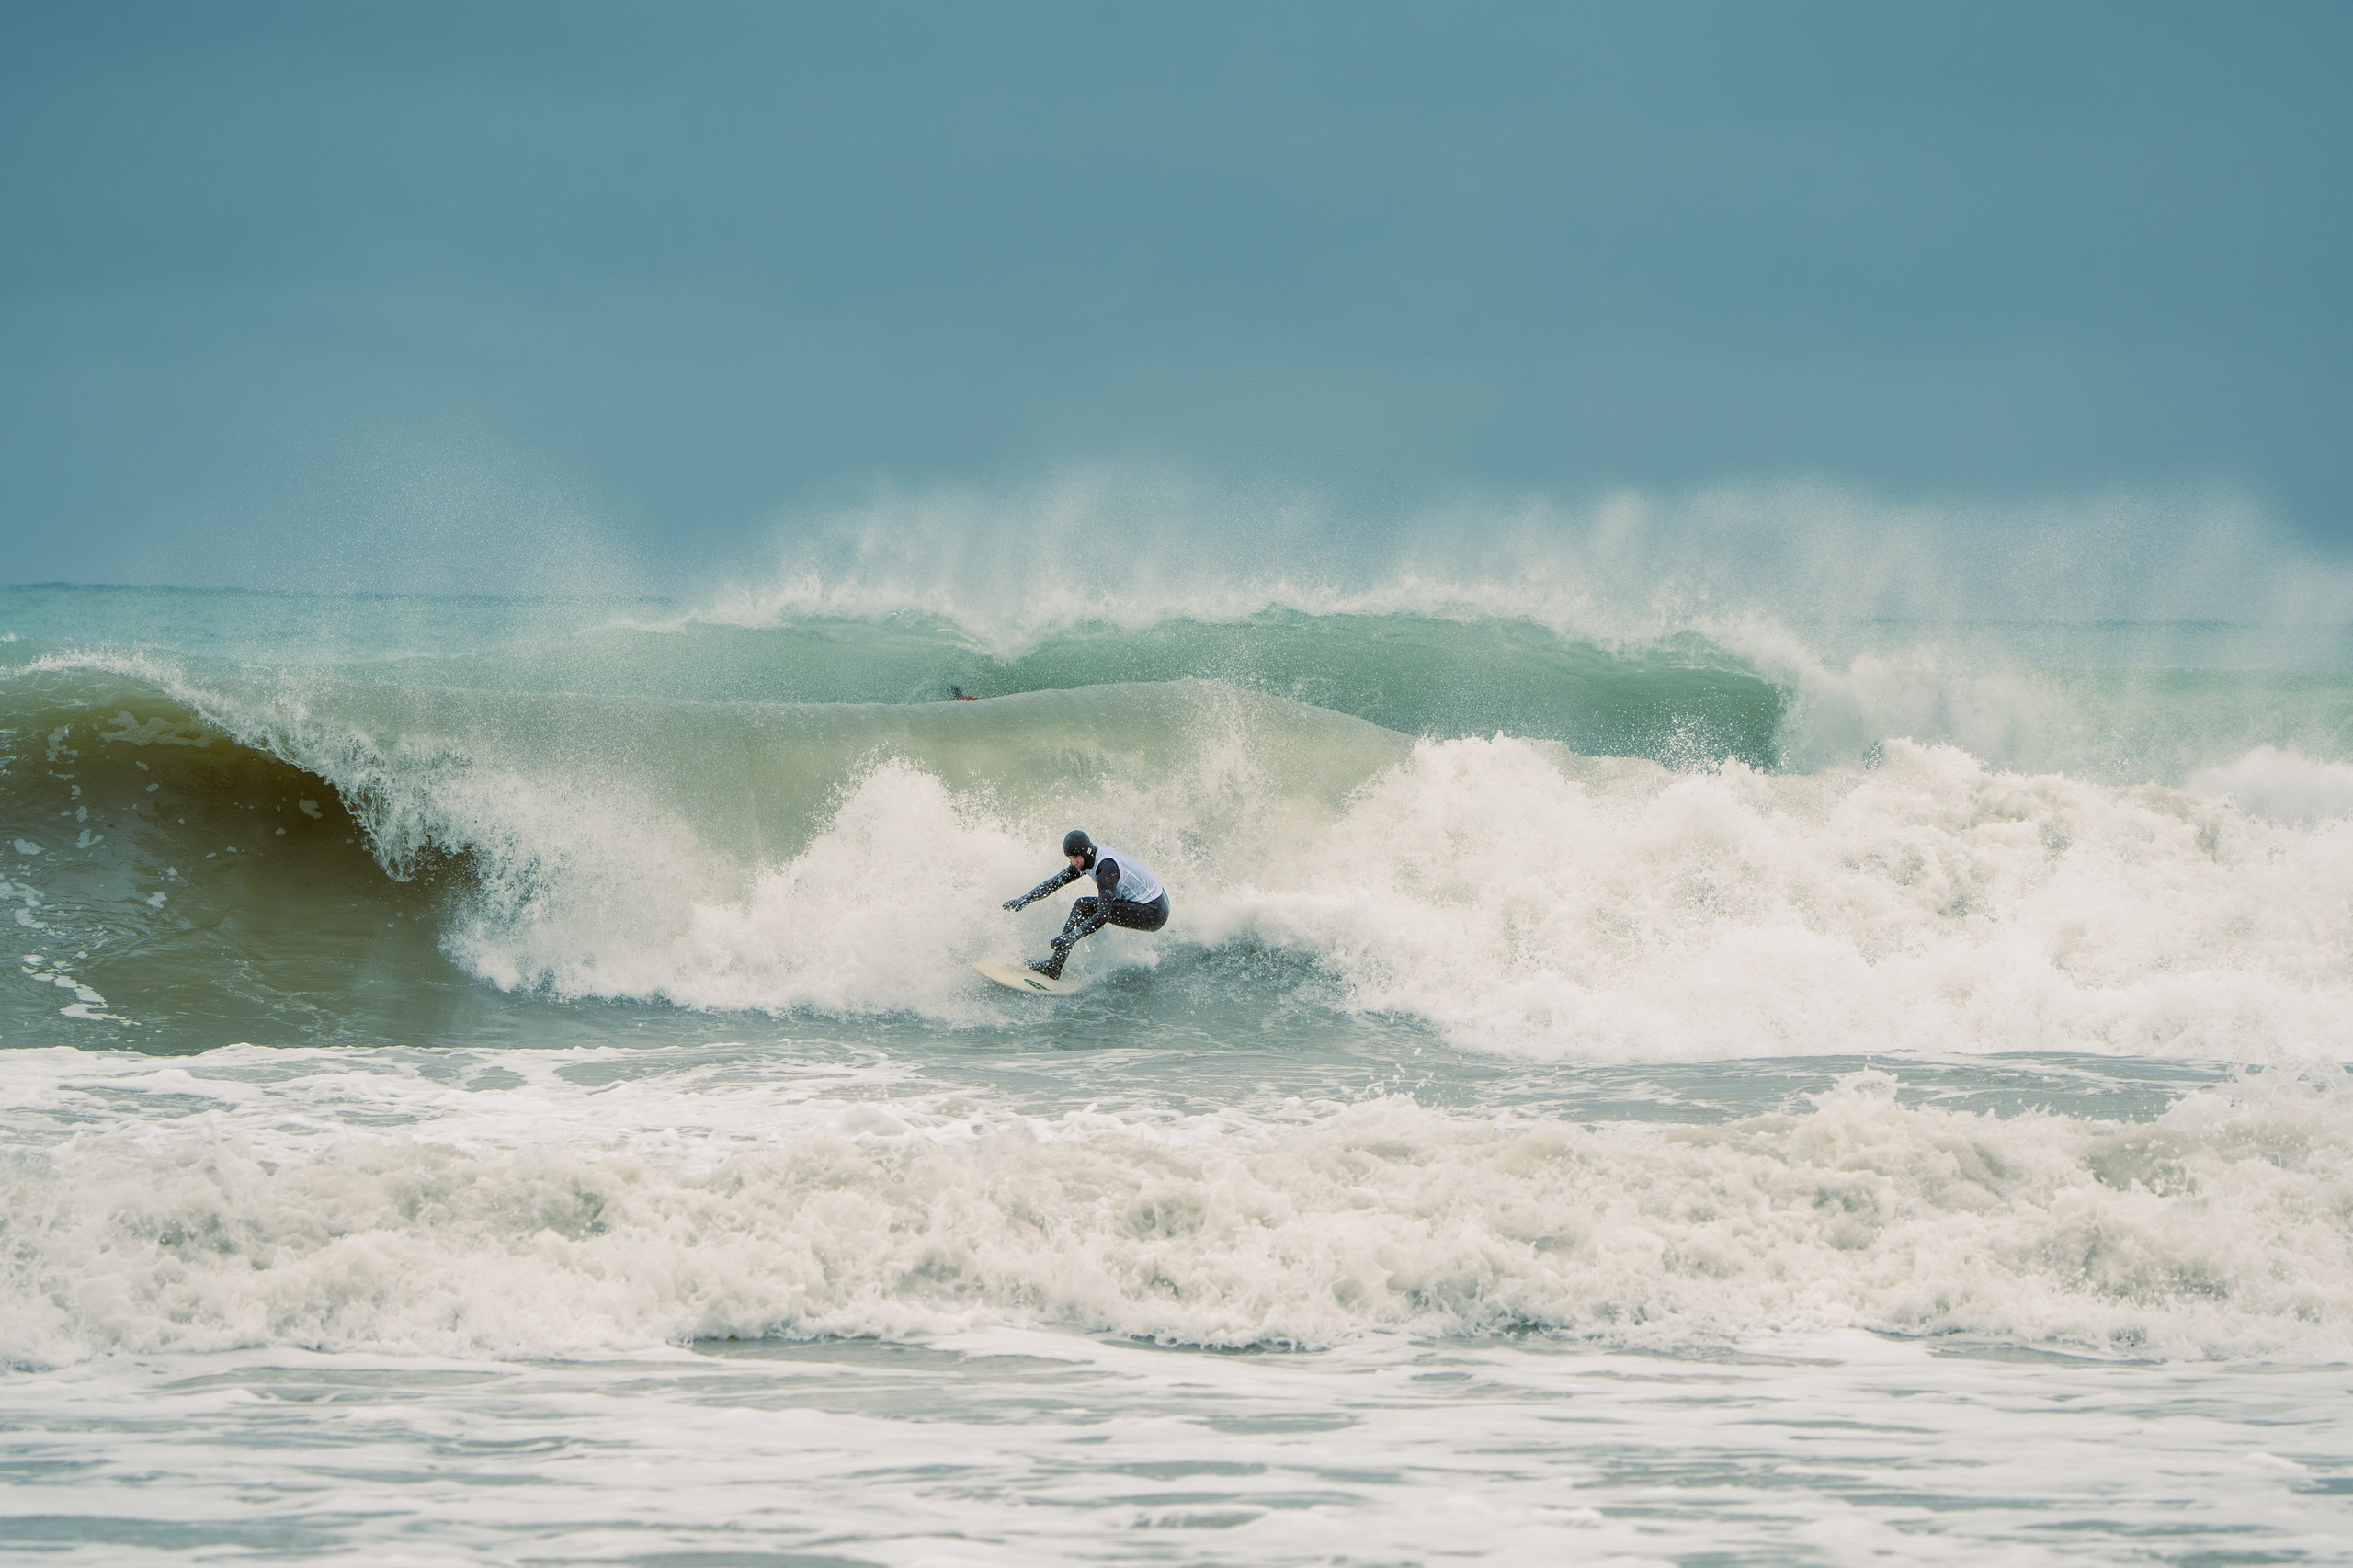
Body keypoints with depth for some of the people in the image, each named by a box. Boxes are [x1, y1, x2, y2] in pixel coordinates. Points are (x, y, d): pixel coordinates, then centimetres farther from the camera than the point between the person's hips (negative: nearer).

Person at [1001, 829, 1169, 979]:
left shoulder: (1106, 867, -24)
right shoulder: (1089, 858, 4)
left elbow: (1104, 914, -31)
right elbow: (1056, 881, 11)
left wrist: (1072, 937, -37)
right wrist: (1024, 900, 3)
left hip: (1154, 913, -10)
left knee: (1083, 907, -14)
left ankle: (1054, 967, -12)